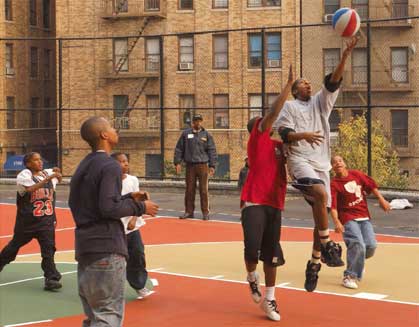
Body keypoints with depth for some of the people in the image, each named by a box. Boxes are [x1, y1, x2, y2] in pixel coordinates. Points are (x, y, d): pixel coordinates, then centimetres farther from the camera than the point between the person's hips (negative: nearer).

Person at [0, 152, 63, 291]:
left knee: (48, 249, -9)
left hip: (46, 221, 3)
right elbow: (31, 189, -30)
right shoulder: (24, 175, -10)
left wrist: (57, 173, 7)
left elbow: (58, 178, 30)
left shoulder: (48, 173, 6)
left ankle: (51, 278, -9)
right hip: (27, 221, -3)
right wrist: (48, 178, -33)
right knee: (15, 245, 14)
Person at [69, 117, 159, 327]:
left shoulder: (84, 166, 17)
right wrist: (140, 207, -7)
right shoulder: (110, 166, -12)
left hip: (84, 245, 9)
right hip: (106, 248, -9)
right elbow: (109, 208, -20)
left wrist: (128, 198, 17)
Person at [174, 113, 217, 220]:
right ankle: (189, 211, 14)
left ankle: (205, 212, 3)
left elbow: (212, 150, 4)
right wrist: (177, 162, 3)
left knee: (203, 190, -2)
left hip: (202, 165, -1)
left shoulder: (206, 134, 5)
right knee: (189, 189, 6)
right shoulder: (186, 133, 7)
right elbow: (179, 148, 9)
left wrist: (212, 165, -2)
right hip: (190, 165, 1)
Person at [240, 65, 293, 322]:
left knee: (272, 254, 7)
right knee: (253, 249, -13)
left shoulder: (278, 146, 18)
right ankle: (252, 277, 19)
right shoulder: (257, 139, 0)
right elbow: (274, 113, -11)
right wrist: (289, 84, -10)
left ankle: (269, 299, 16)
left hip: (274, 203, 6)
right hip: (254, 202, -6)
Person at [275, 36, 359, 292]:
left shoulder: (320, 102, 19)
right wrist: (304, 135, -18)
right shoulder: (289, 106, 10)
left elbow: (334, 81, 5)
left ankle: (314, 264, 11)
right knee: (320, 194, -32)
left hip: (321, 163, 5)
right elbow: (284, 133, 0)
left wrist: (346, 56, -8)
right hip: (300, 159, -5)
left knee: (321, 212, 1)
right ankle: (327, 245, -22)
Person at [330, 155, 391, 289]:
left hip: (364, 217, 5)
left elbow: (371, 185, 15)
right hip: (349, 219, -5)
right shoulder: (334, 184, -10)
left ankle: (357, 262, 30)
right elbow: (333, 206, -18)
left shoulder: (356, 174, 4)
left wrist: (381, 199, 13)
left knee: (371, 246, -3)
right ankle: (350, 277, -10)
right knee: (358, 245, -22)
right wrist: (337, 222, -32)